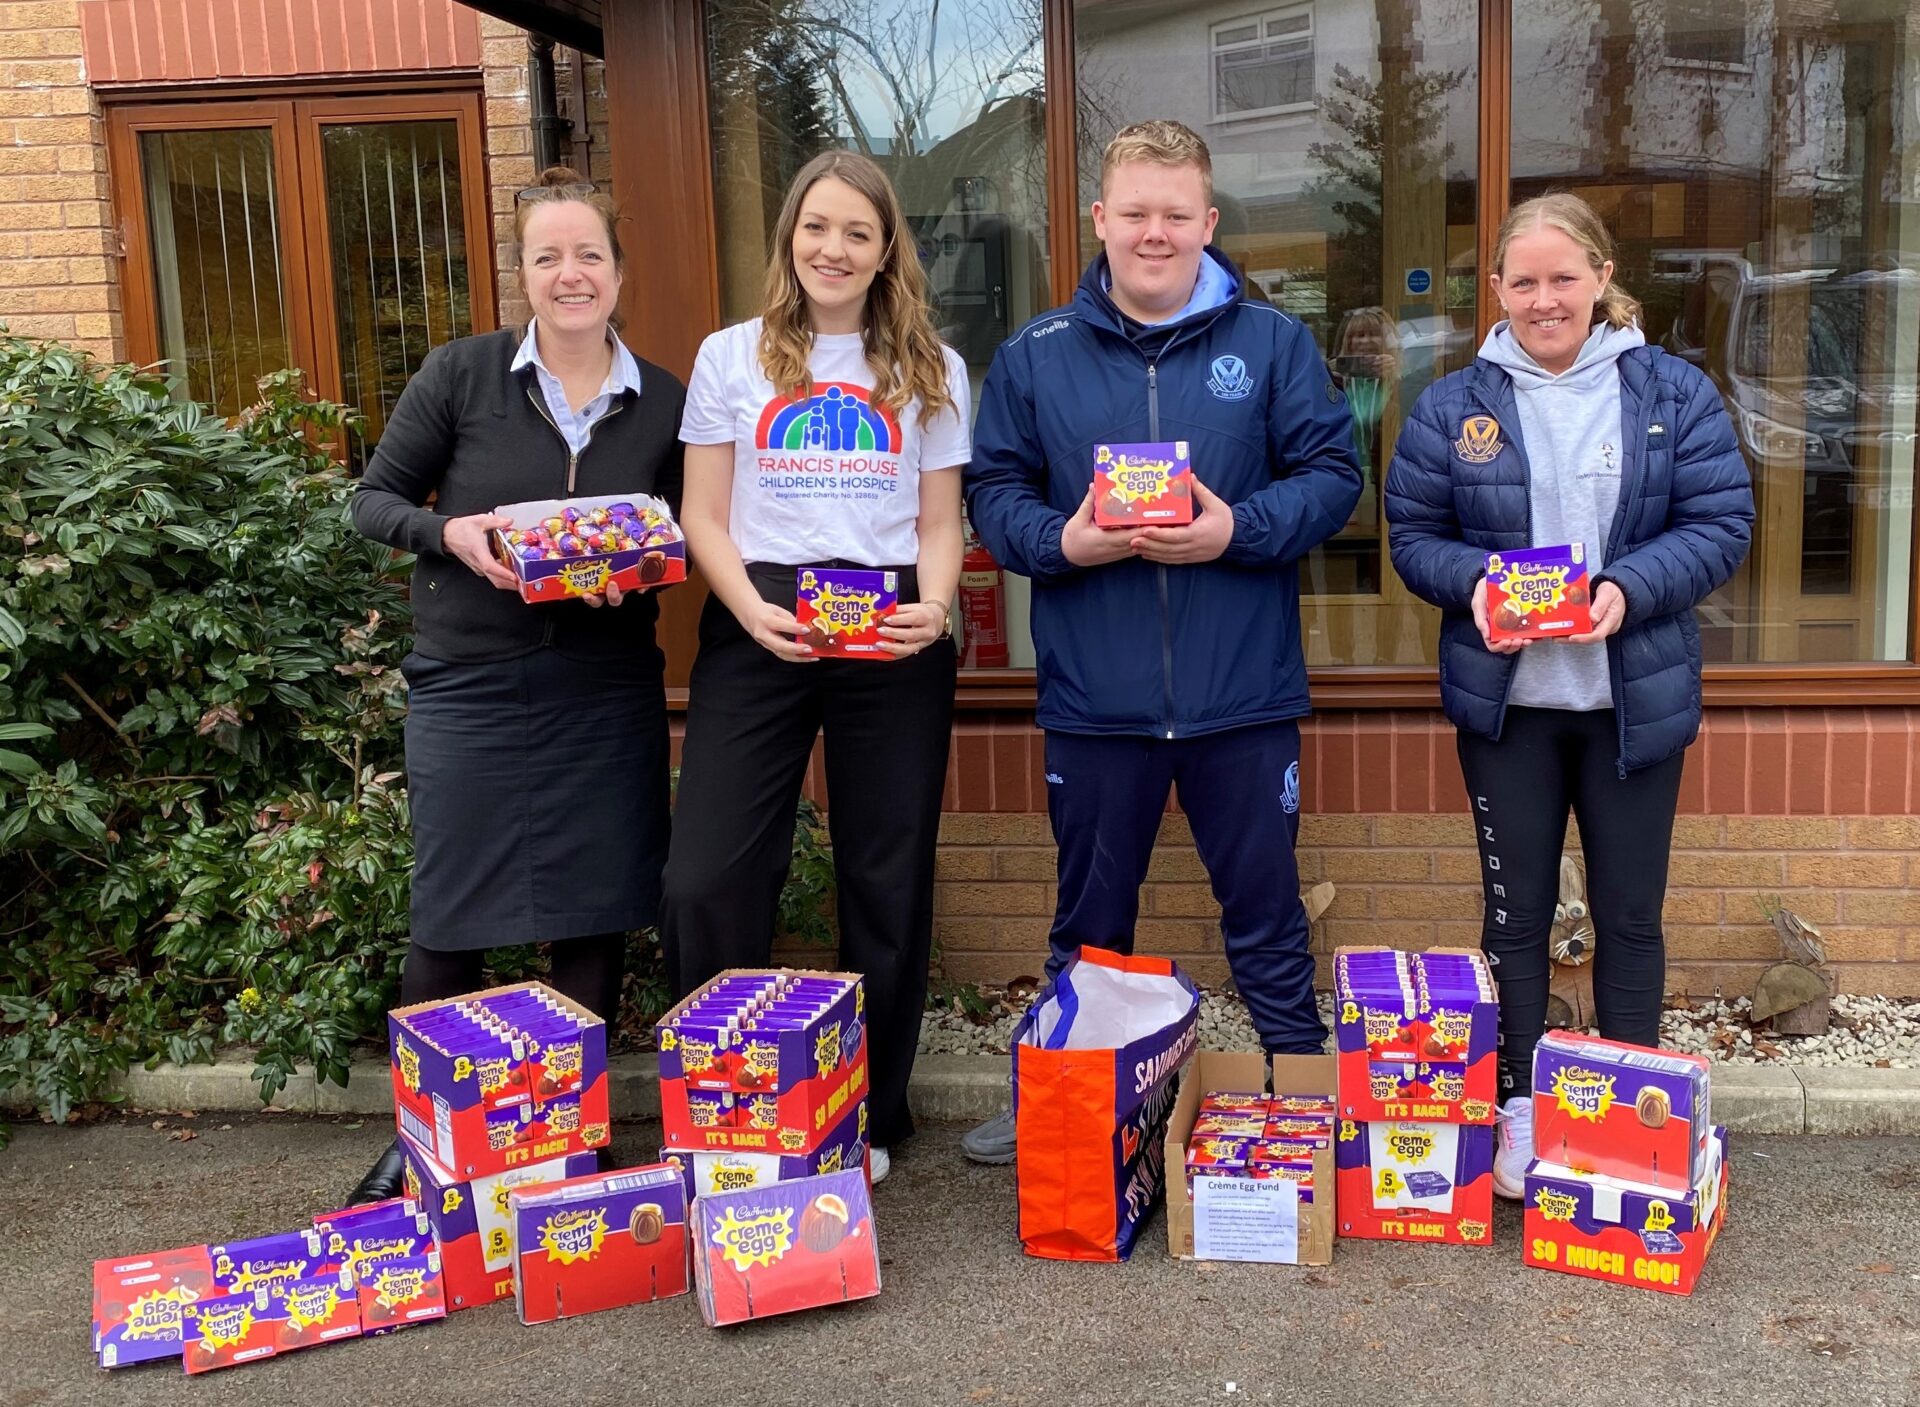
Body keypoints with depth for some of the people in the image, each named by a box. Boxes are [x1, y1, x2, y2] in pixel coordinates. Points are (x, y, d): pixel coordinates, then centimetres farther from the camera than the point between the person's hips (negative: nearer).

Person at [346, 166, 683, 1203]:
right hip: (469, 689, -2)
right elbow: (373, 501, 3)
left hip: (607, 697, 2)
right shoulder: (460, 375, -2)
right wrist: (449, 534, -16)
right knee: (447, 925, 5)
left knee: (594, 923, 8)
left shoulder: (665, 403, 4)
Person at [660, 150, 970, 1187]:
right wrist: (751, 607, -13)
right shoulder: (731, 358, 9)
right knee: (707, 879, -8)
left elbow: (940, 525, 9)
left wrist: (933, 606, -12)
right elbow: (703, 518, 5)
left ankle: (869, 1118, 22)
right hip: (756, 633, 0)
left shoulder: (930, 371, 12)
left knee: (885, 884, 6)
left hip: (892, 639, 1)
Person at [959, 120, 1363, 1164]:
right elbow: (991, 490, 5)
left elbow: (1331, 474, 0)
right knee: (1088, 926, 16)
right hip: (1093, 696, 1)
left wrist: (1240, 529, -17)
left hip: (1244, 690, -1)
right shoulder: (1035, 355, 5)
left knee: (1267, 919, 12)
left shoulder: (1272, 344, 2)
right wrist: (1060, 540, -15)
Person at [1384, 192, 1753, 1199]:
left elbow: (1721, 525, -5)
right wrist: (1474, 580, -19)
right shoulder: (1453, 407, 0)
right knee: (1516, 911, 10)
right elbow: (1412, 534, 1)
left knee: (1630, 915, 11)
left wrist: (1628, 588, -21)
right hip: (1505, 701, 0)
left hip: (1637, 699, 0)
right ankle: (1519, 1108, 25)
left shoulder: (1674, 394, -2)